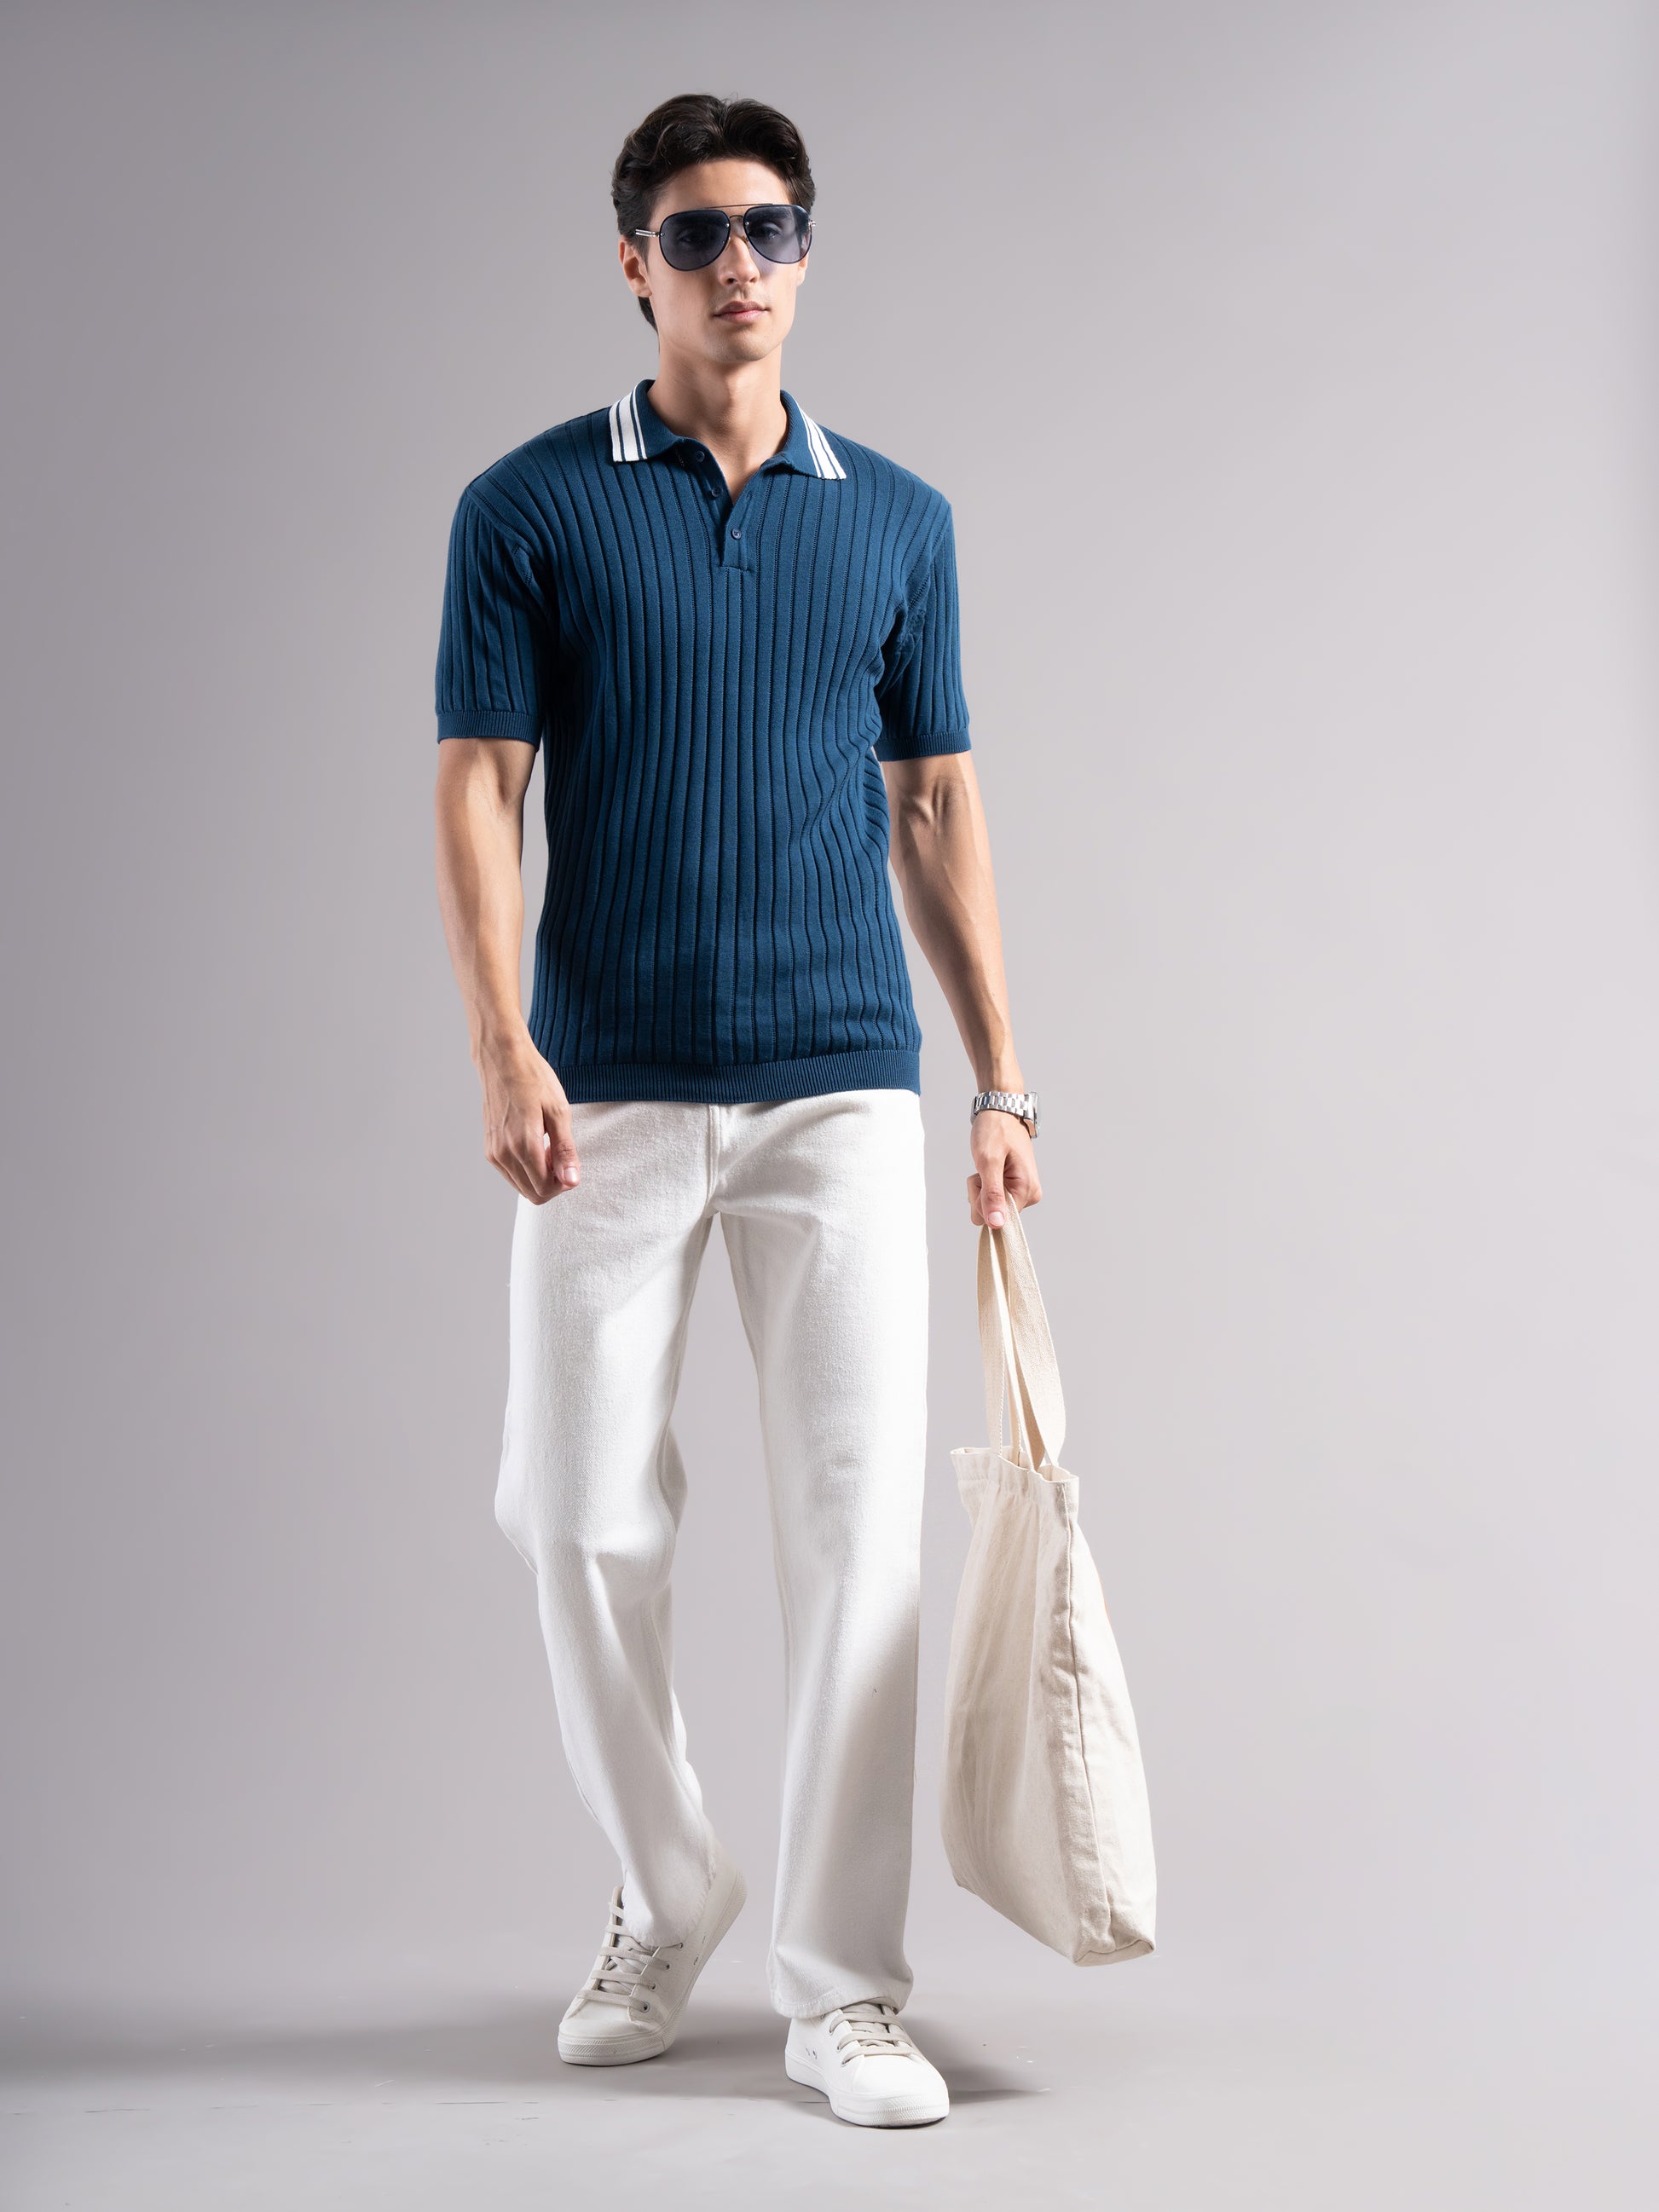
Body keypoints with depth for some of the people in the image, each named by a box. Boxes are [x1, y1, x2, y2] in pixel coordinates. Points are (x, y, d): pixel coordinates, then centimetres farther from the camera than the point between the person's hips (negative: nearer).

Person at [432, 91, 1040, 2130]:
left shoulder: (897, 520, 10)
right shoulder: (531, 506, 3)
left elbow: (938, 809, 12)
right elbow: (477, 789, -1)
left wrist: (1002, 1082, 7)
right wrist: (503, 1055, -14)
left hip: (842, 1091, 1)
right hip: (611, 1099, -1)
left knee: (860, 1526, -2)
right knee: (587, 1521, 3)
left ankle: (842, 1986, 10)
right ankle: (663, 1902, 27)